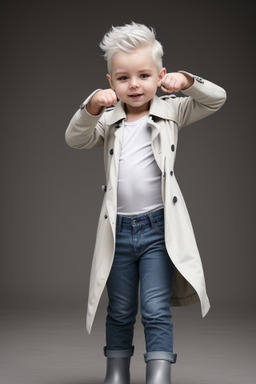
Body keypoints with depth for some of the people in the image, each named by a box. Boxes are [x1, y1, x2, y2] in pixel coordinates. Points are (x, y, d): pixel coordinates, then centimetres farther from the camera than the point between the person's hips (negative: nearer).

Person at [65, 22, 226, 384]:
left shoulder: (171, 111, 2)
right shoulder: (108, 120, 5)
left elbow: (216, 99, 0)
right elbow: (75, 139, -8)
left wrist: (187, 81, -18)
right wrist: (92, 107, -25)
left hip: (159, 228, -2)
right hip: (118, 229, 2)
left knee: (156, 309, -4)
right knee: (120, 311, 15)